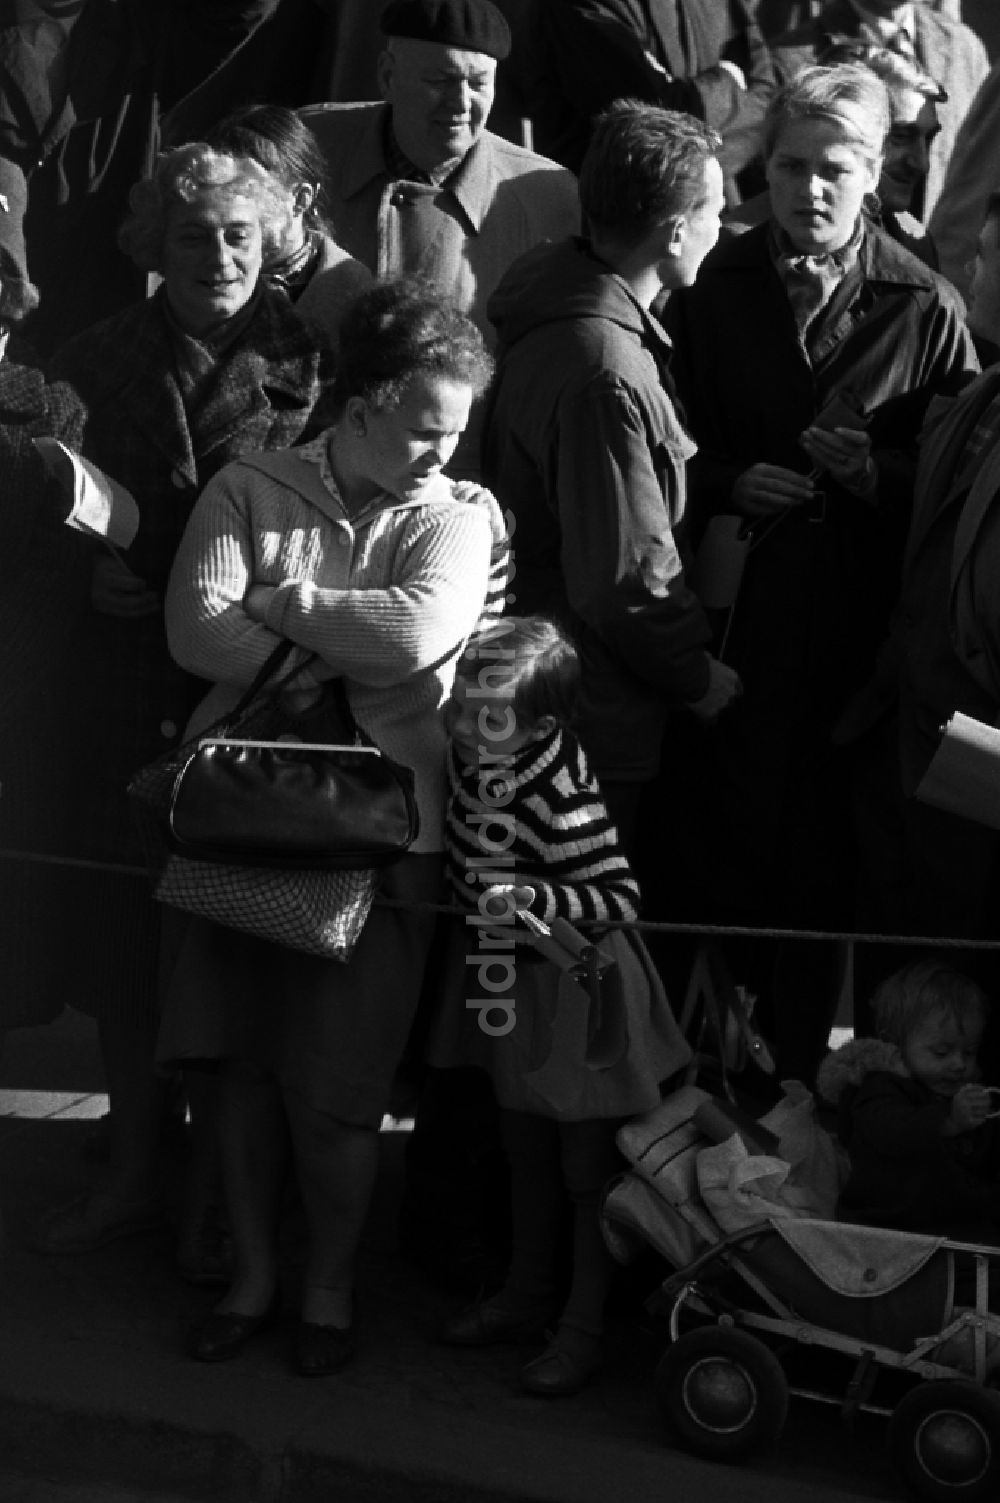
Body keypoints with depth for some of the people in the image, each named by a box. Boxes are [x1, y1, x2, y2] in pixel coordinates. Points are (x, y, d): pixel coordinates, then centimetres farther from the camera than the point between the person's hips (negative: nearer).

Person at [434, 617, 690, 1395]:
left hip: (572, 986, -8)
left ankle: (585, 1329, 20)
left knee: (588, 1164, 7)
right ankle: (527, 1295, 38)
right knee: (528, 1151, 22)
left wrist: (535, 899, -36)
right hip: (505, 980, 8)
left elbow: (620, 898, -25)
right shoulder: (469, 758, -8)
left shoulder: (564, 798, -29)